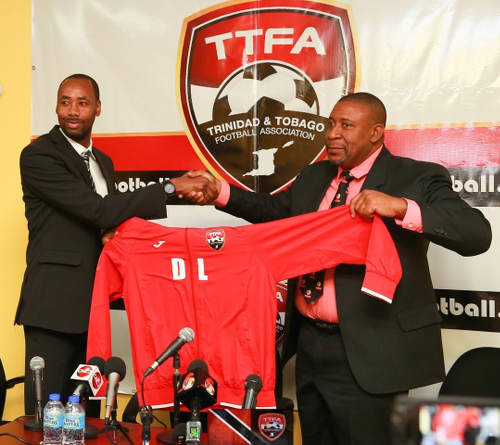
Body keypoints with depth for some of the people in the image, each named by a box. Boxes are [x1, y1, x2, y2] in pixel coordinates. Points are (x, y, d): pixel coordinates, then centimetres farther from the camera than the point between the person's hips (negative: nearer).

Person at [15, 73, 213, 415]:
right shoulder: (38, 155, -10)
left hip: (92, 304, 7)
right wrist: (170, 188, -18)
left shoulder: (103, 162, 16)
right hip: (55, 304, -7)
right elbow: (97, 210, -19)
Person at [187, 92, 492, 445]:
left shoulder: (417, 179, -9)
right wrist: (220, 190, 9)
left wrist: (400, 206, -34)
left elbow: (477, 235, -20)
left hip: (367, 353, -7)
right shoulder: (313, 177, 12)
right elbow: (274, 210, 25)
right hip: (308, 342, 7)